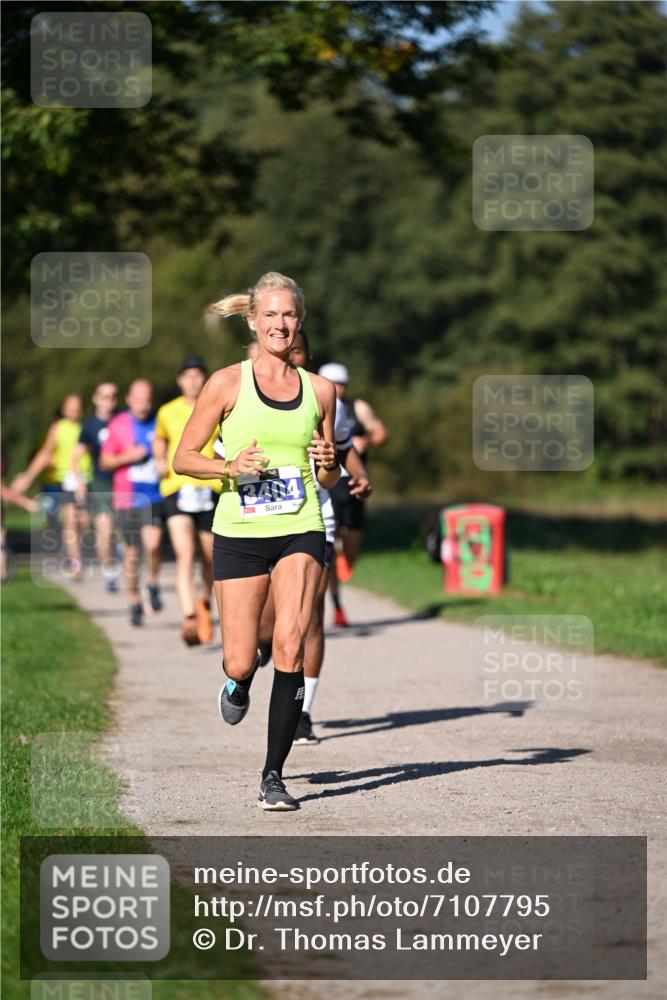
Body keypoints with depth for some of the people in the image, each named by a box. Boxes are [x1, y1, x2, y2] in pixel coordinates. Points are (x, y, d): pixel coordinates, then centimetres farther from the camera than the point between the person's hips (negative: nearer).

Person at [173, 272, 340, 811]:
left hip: (301, 531, 1)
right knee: (241, 663, 1)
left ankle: (273, 775, -10)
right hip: (239, 534, -1)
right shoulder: (228, 383, 0)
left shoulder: (319, 389, 8)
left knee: (290, 646, -17)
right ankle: (239, 683, 41)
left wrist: (328, 464, -6)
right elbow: (183, 457, 2)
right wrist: (229, 467, -15)